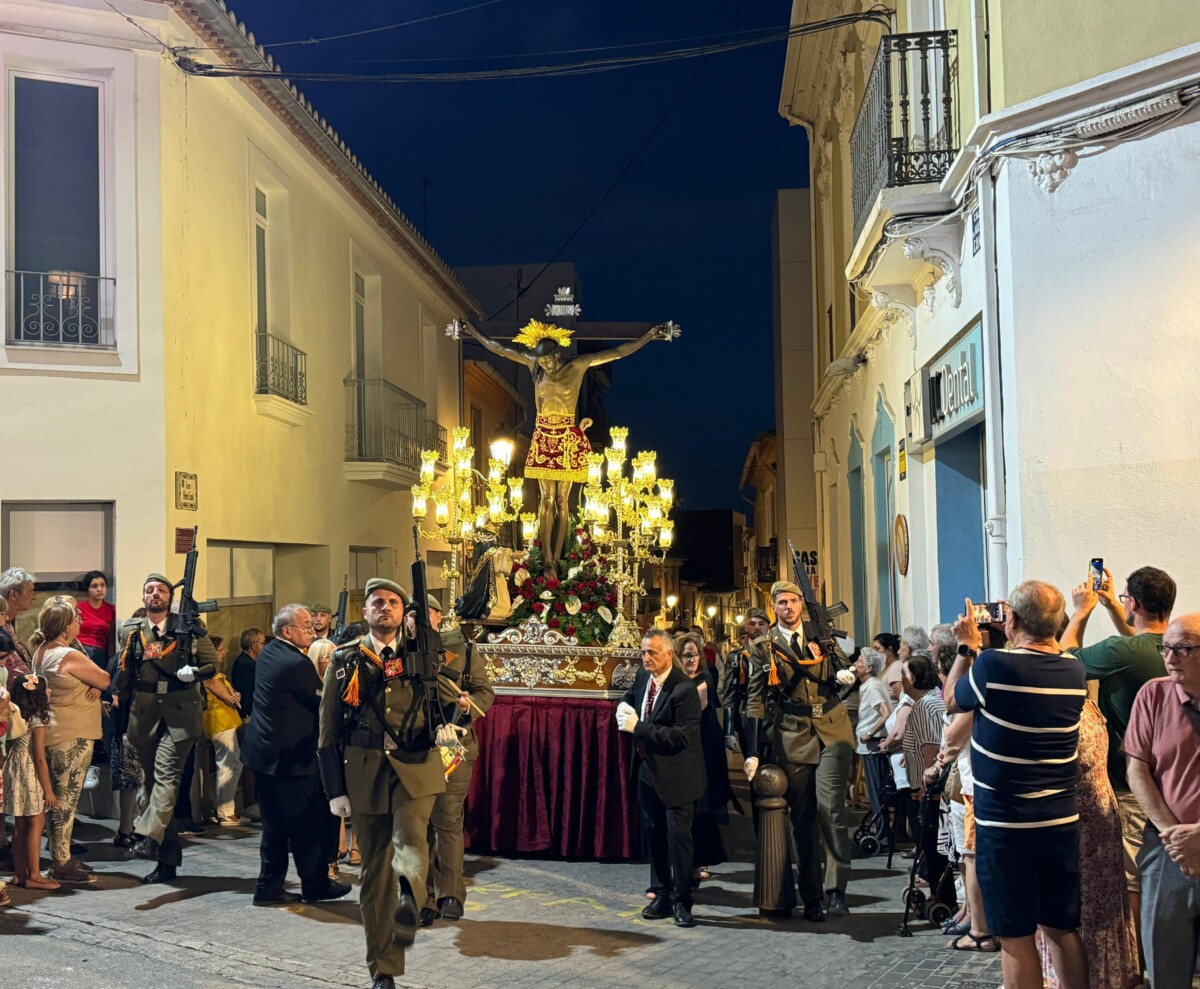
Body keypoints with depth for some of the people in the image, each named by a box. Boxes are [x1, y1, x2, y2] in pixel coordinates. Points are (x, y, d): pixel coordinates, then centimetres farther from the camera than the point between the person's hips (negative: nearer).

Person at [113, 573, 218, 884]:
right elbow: (122, 674, 17)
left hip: (179, 714, -3)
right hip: (144, 716, 4)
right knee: (153, 782, 7)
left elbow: (212, 664, 7)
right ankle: (168, 859, 13)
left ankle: (150, 836, -29)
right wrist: (120, 710, 8)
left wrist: (194, 673, -13)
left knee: (166, 774, -20)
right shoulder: (129, 631, 11)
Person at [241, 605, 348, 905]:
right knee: (310, 823, 5)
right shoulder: (296, 664, -21)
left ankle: (269, 886, 17)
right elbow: (324, 703, -14)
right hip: (291, 756, -9)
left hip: (265, 752, 9)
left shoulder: (269, 653, 7)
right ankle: (315, 884, 16)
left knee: (275, 824, 14)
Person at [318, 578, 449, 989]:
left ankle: (407, 899, -48)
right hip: (365, 773, 0)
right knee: (375, 871, 5)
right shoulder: (344, 663, 7)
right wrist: (335, 789, 2)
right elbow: (329, 731, 7)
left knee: (410, 838, -28)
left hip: (415, 767, 0)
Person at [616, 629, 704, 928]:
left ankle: (682, 901, 9)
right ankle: (661, 894, 26)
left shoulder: (684, 689, -24)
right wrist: (624, 708, -3)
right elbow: (631, 696, 22)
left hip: (675, 774, -8)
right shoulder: (643, 675, 0)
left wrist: (637, 727, -28)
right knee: (654, 834, 15)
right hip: (647, 769, 8)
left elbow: (682, 736, -29)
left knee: (678, 835, -3)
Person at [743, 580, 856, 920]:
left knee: (831, 809, -13)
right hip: (792, 736, 0)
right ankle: (811, 897, 11)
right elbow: (755, 699, 1)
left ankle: (837, 890, -7)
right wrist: (752, 752, -4)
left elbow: (840, 668, 22)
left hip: (832, 730, 1)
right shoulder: (765, 645, 2)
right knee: (803, 818, 4)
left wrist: (846, 675, -3)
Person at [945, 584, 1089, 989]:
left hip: (1005, 825, -5)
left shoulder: (993, 665, -17)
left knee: (1016, 937, 4)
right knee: (1062, 930, 16)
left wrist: (967, 647, 13)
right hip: (1062, 822, 5)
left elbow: (952, 701, 3)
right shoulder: (1074, 670, 0)